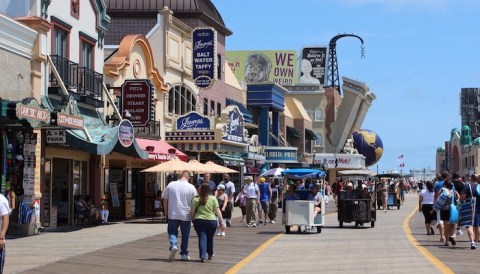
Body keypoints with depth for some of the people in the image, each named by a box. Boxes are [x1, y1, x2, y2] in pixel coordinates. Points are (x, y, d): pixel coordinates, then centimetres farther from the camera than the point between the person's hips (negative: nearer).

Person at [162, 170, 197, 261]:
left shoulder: (171, 185, -2)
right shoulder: (191, 187, -5)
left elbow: (165, 199, 3)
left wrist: (166, 211, 12)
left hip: (172, 214, 0)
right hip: (186, 215, 0)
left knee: (172, 231, 11)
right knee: (185, 235, 11)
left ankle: (173, 245, -17)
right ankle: (184, 254, 17)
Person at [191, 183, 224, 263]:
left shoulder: (196, 199, 0)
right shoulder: (213, 199, 0)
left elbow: (192, 212, 0)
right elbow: (217, 211, -3)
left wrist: (193, 220, 16)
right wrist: (221, 222, 1)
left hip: (199, 221, -1)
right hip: (211, 221, 1)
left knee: (202, 238, 0)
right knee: (210, 238, 17)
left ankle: (202, 256, -16)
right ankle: (210, 254, 34)